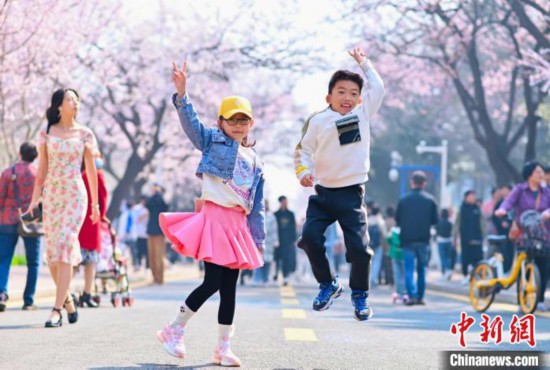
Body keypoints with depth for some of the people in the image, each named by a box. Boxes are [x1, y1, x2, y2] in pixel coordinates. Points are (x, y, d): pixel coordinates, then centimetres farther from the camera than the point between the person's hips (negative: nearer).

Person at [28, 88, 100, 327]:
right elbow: (42, 169, 9)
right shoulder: (47, 134, 7)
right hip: (51, 195, 2)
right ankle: (67, 298, 25)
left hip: (75, 194, -2)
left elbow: (91, 170, 7)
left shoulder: (84, 134, 4)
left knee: (64, 248, -13)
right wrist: (35, 199, 2)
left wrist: (95, 202, 7)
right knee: (52, 253, 2)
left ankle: (57, 310, -15)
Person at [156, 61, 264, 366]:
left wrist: (258, 240, 13)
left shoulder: (255, 162, 17)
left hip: (238, 224, 5)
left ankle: (223, 347, 11)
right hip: (214, 216, -5)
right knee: (212, 282, -13)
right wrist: (182, 94, -27)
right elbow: (191, 122, -12)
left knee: (229, 287, 6)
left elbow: (257, 208, 17)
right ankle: (174, 330, 4)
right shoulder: (212, 141, 6)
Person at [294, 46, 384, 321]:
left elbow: (377, 87, 14)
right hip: (323, 193, 0)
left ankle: (360, 294, 15)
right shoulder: (318, 121, -1)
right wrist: (303, 172, -11)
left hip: (351, 194, 0)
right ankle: (328, 285, 9)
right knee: (310, 237, -13)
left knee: (359, 247, -6)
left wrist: (363, 63, 21)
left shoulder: (363, 114, 5)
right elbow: (303, 150, 5)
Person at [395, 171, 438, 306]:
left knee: (409, 269, 0)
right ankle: (420, 296, 12)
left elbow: (397, 220, 0)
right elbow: (435, 220, 0)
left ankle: (412, 295, -16)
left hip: (407, 239, -1)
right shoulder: (430, 199, -2)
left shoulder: (403, 200, -4)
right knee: (422, 269, 12)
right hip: (423, 239, 1)